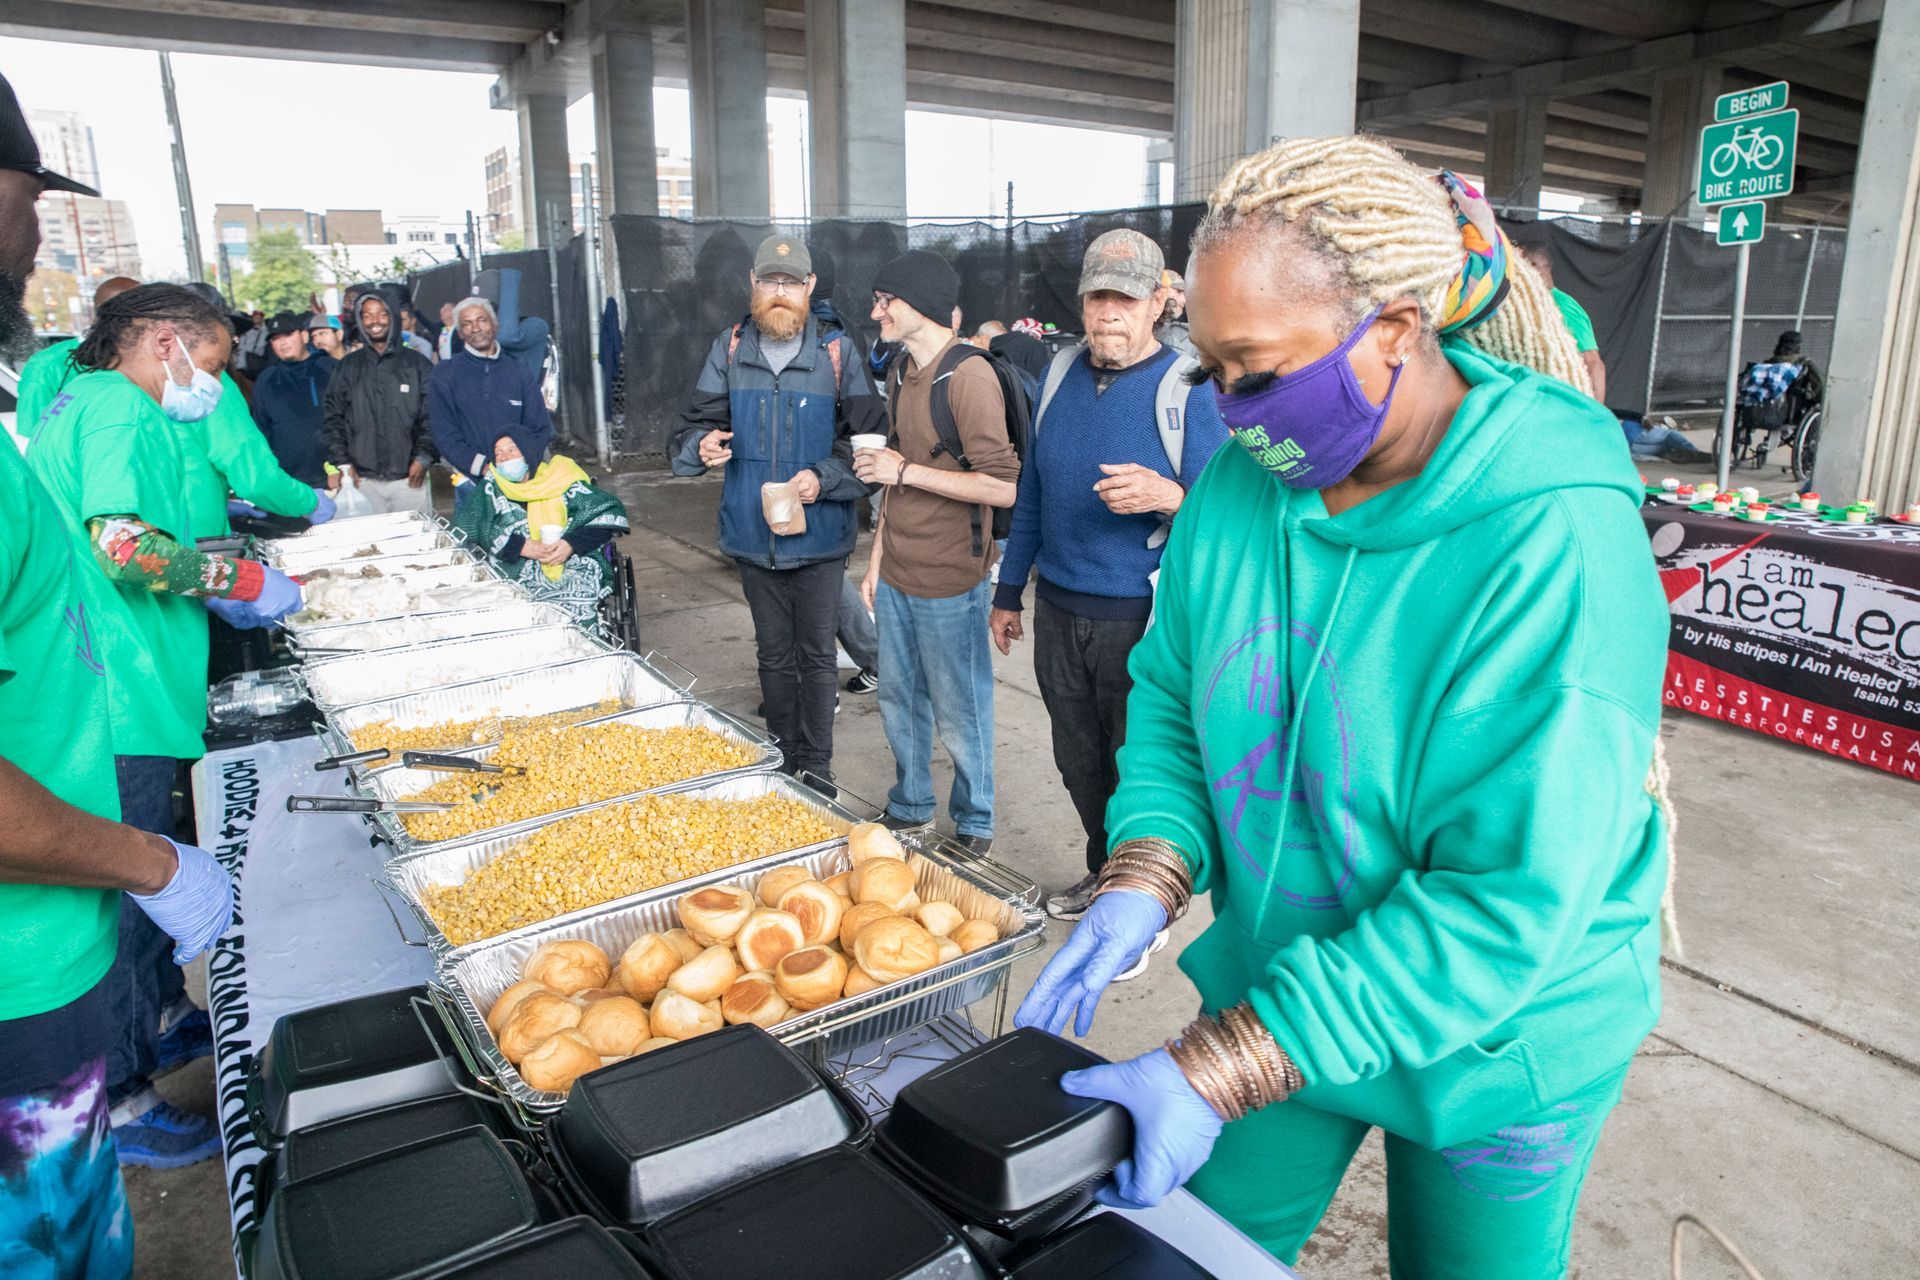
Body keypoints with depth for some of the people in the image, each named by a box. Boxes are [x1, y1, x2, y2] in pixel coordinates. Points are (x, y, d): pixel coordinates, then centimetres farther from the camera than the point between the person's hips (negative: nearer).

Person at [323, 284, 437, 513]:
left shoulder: (418, 364, 6)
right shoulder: (349, 367, 11)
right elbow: (334, 419, 10)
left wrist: (424, 458, -7)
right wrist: (342, 463, 0)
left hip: (411, 478, -1)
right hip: (364, 480, 1)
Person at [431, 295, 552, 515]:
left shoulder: (518, 372, 12)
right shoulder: (445, 375, 7)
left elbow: (541, 428, 9)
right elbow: (445, 435, -1)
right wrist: (483, 467, -14)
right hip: (472, 483, -1)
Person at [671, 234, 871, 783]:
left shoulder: (837, 352, -7)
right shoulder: (730, 349, 3)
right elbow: (695, 423, 5)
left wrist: (825, 478, -23)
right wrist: (702, 445, -18)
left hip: (819, 536, -3)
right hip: (754, 536, 3)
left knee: (816, 655, 6)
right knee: (773, 655, 15)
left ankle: (817, 769, 20)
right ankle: (784, 763, 30)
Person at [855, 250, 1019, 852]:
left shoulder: (968, 375, -17)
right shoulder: (901, 370, 10)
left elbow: (1002, 487, -23)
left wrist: (905, 471, -19)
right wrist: (876, 560, 17)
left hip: (948, 579, -8)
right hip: (896, 574, 8)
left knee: (958, 714, 6)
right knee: (899, 700, 19)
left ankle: (974, 826, 26)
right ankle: (909, 807, 39)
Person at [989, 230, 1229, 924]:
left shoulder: (1188, 387, -12)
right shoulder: (1061, 374, 5)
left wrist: (1167, 496, -33)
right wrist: (1008, 592, 16)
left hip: (1140, 619, -5)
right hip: (1057, 608, 6)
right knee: (1078, 762, 19)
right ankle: (1104, 872, 42)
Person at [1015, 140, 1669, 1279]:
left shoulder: (1559, 547, -29)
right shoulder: (1246, 479, -11)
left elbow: (1512, 897, -30)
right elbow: (1171, 692, 1)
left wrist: (1218, 1074, -31)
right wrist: (1142, 883, -17)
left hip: (1497, 1048, -4)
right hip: (1280, 985, 5)